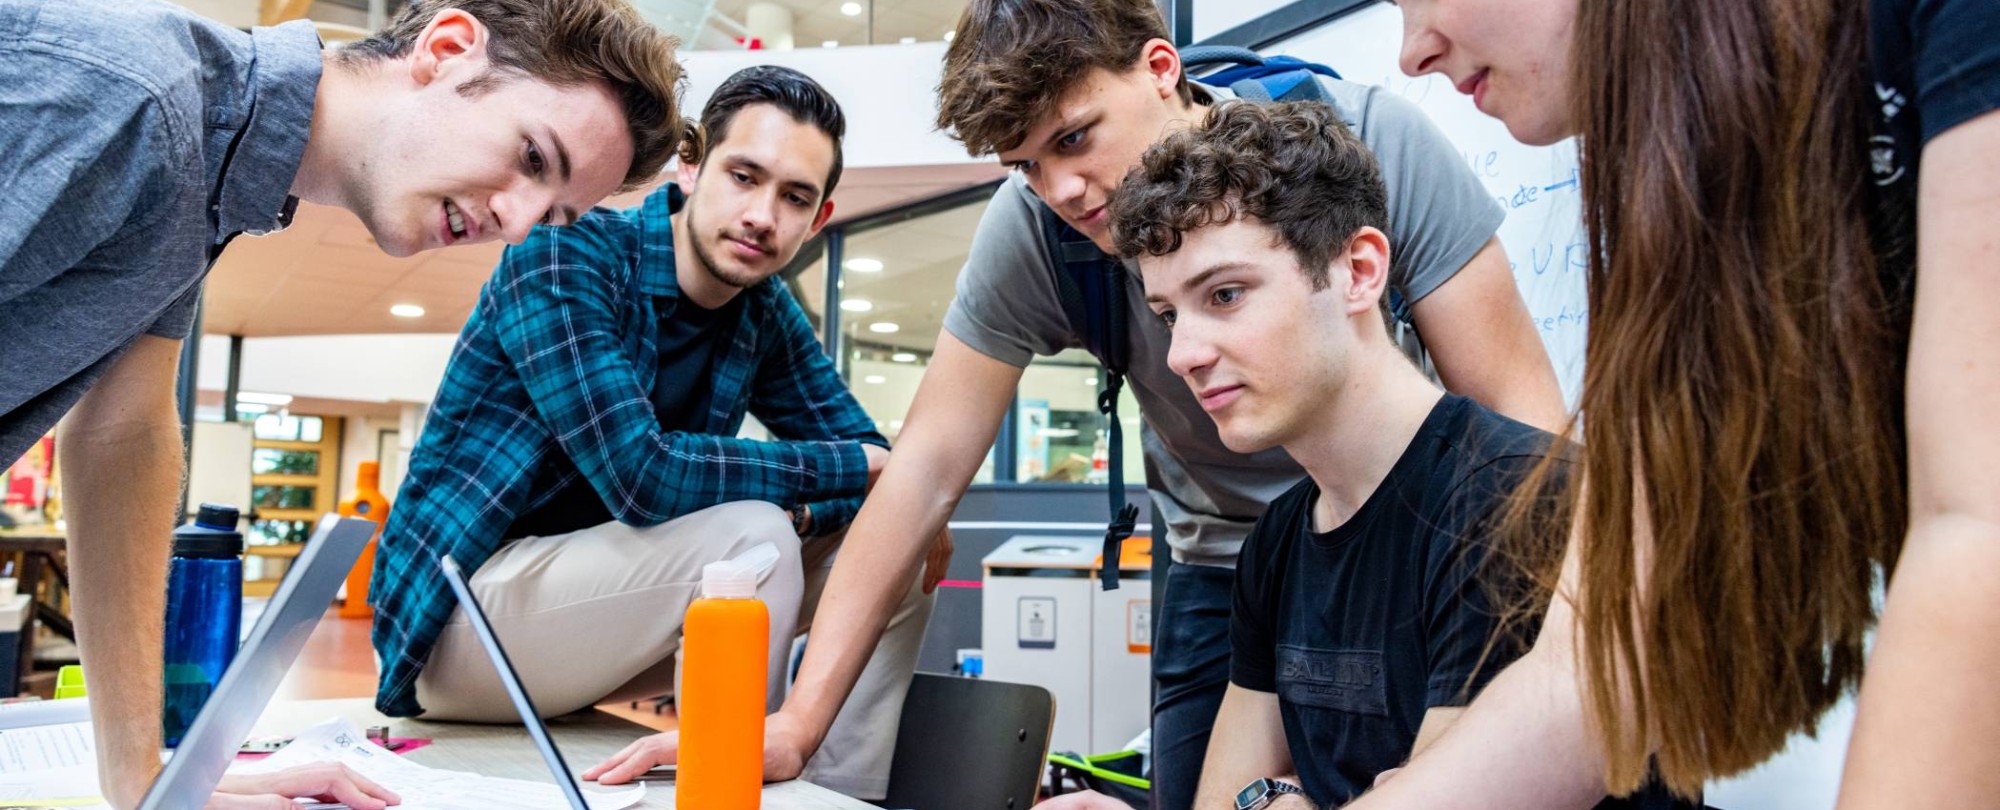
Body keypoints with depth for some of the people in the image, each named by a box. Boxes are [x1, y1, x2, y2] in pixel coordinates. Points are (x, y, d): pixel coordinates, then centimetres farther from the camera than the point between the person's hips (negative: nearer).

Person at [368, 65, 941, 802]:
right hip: (458, 611, -6)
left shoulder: (766, 313, 0)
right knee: (750, 537, -29)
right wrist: (850, 468, -20)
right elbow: (641, 476, -30)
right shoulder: (564, 257, -19)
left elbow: (881, 462, 0)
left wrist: (798, 511, -22)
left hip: (590, 610, 7)